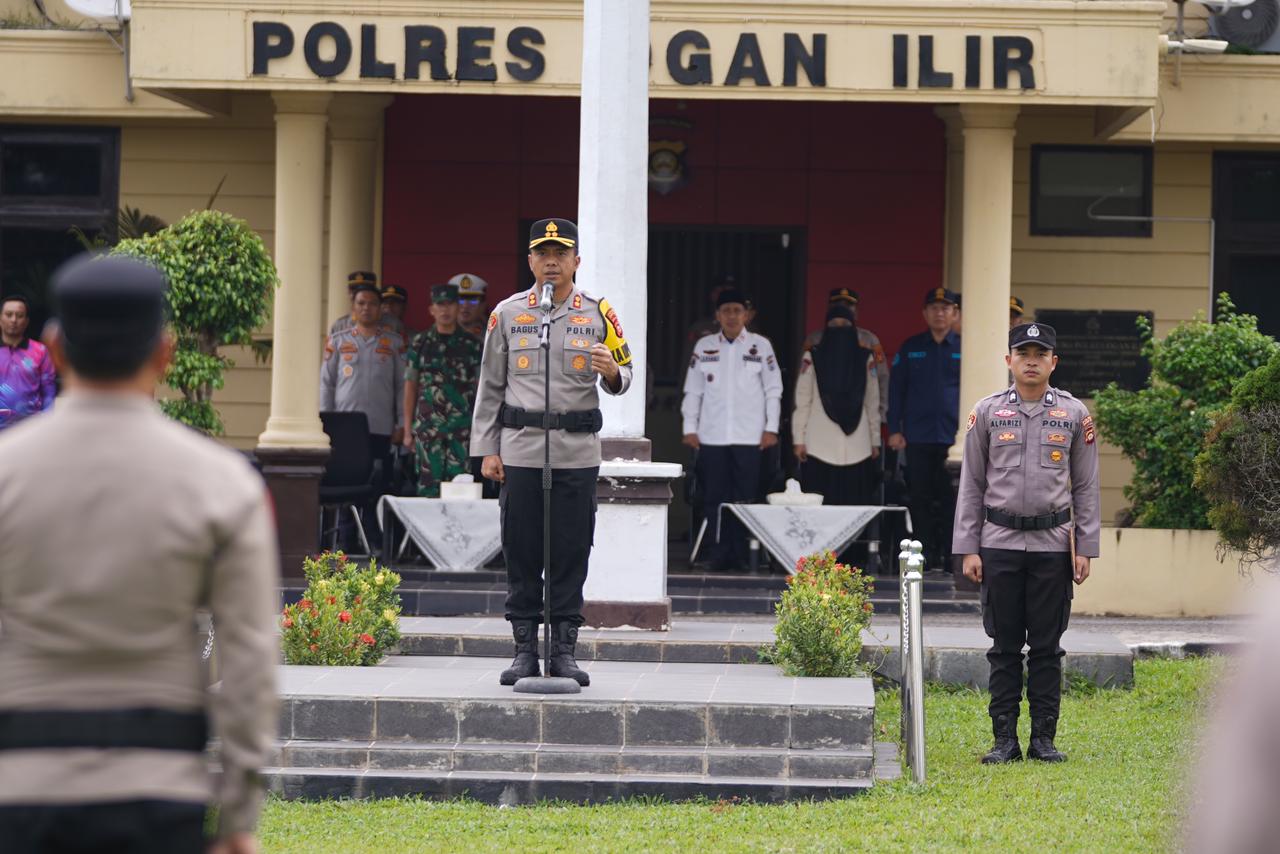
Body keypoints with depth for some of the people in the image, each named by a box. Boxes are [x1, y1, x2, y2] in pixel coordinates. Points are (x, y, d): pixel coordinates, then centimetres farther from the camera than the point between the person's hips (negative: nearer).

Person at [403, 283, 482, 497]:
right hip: (428, 428, 0)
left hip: (463, 429, 0)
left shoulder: (472, 344, 8)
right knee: (429, 485, -1)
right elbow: (410, 387, 10)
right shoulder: (420, 343, 9)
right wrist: (408, 430, 5)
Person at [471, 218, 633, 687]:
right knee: (521, 550, 1)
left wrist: (611, 372, -17)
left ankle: (564, 649, 7)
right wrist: (487, 450, 4)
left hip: (578, 450, 0)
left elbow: (622, 379, 8)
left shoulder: (598, 313, 5)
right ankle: (525, 650, 7)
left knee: (572, 551, 1)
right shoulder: (507, 313, 6)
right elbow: (490, 385, 9)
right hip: (521, 449, 0)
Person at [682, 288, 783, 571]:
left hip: (749, 436, -1)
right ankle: (719, 553, 4)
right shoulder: (704, 346, 10)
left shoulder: (760, 345, 7)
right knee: (714, 497, -1)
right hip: (712, 436, 1)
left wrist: (771, 428, 1)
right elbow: (693, 391, 11)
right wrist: (690, 427, 5)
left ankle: (740, 554, 2)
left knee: (745, 497, -2)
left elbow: (773, 389, 7)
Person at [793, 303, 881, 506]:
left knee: (855, 503, -4)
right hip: (819, 447, -1)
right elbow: (802, 402, 4)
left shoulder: (865, 359, 9)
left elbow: (872, 404, 10)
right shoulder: (812, 358, 5)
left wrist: (875, 441, 8)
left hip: (857, 448, 1)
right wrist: (798, 439, -1)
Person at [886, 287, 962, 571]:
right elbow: (896, 390, 9)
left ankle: (950, 556, 2)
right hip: (918, 438, 1)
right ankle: (924, 556, 7)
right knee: (920, 499, 2)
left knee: (951, 500, -3)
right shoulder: (910, 349, 9)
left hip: (954, 437, -1)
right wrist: (894, 430, 1)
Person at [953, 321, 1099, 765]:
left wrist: (1086, 548, 0)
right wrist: (968, 549, 0)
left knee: (1047, 646, 3)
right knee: (1004, 646, 3)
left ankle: (1045, 738, 9)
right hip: (1000, 544, 0)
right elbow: (971, 484, 5)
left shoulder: (1074, 414, 5)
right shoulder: (987, 412, 4)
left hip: (1053, 545, 0)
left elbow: (1086, 486, 7)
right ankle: (1004, 740, 6)